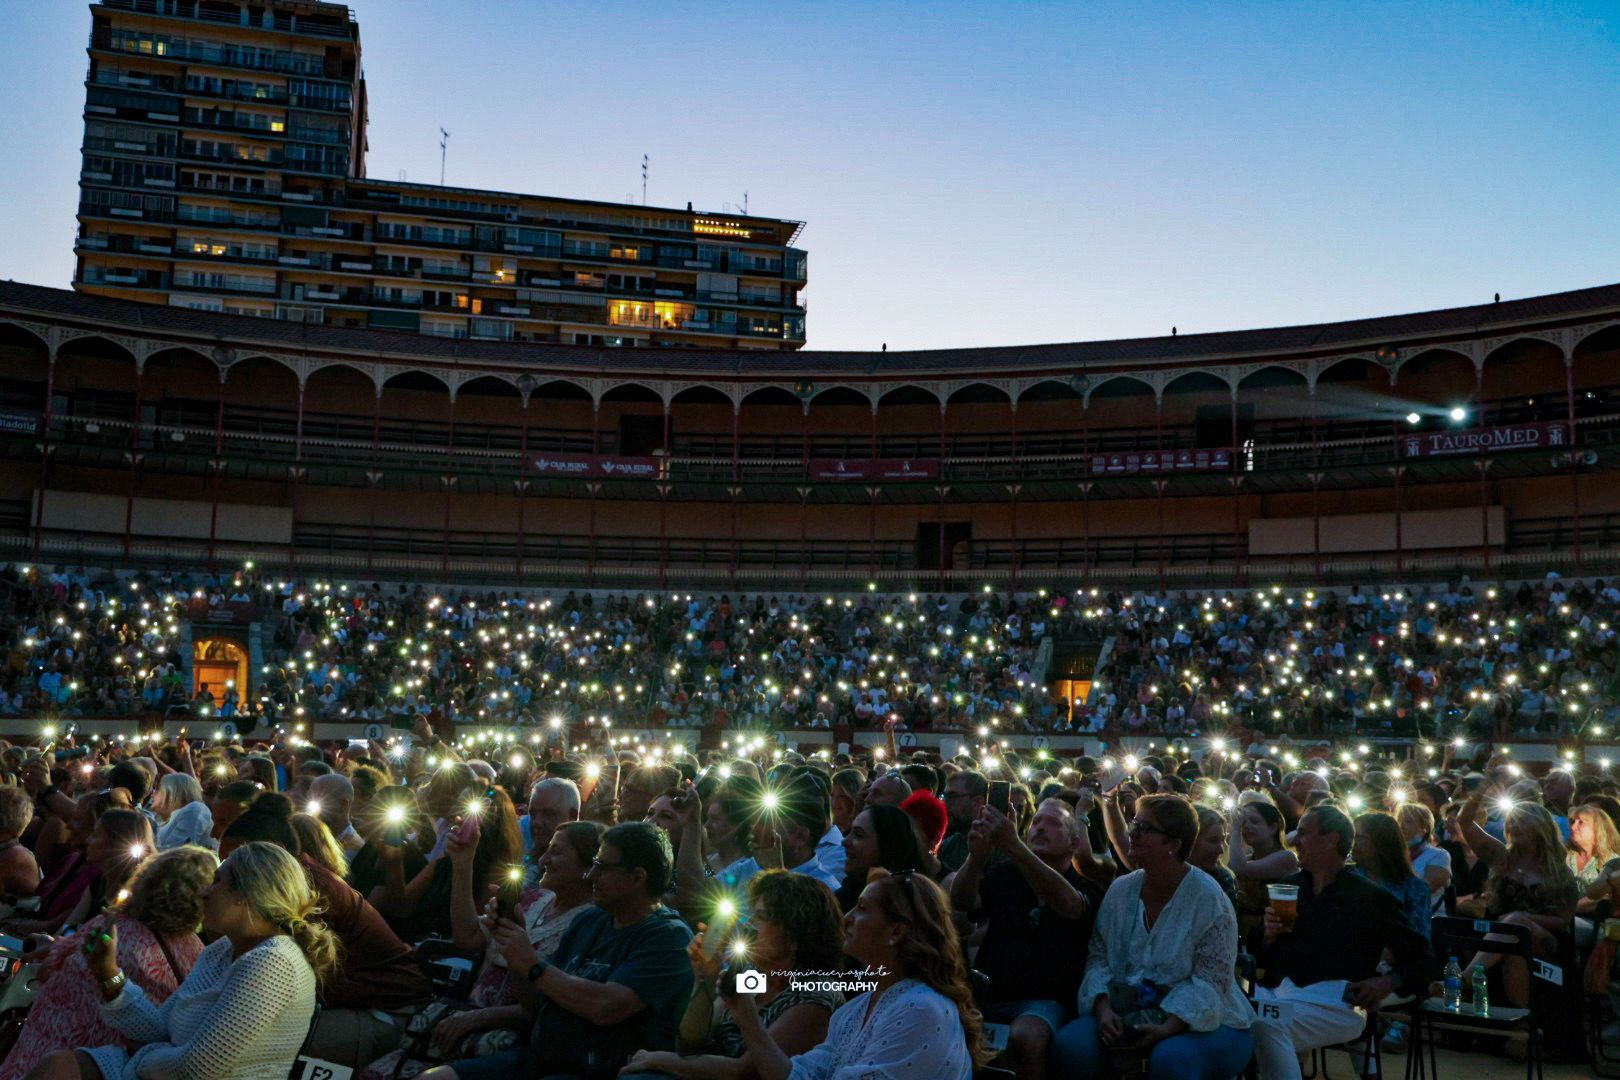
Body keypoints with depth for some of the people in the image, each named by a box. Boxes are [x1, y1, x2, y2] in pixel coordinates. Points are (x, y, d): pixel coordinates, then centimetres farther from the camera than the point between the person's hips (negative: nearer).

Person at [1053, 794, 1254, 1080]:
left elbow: (1210, 981, -13)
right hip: (1127, 1013, 5)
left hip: (1202, 1021, -5)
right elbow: (1098, 957, 7)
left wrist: (1169, 1026, -25)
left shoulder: (1208, 898, -10)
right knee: (1069, 1043, -22)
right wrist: (1103, 1008, -12)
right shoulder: (1120, 890, 6)